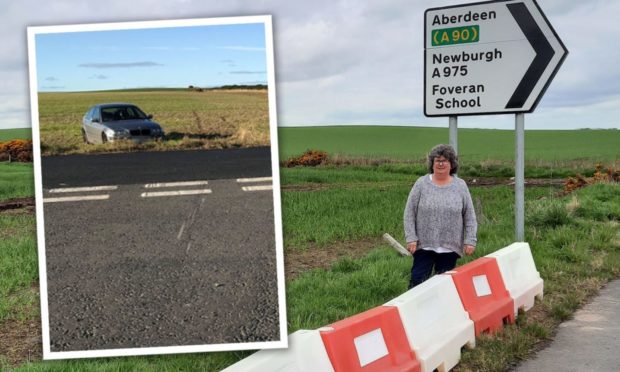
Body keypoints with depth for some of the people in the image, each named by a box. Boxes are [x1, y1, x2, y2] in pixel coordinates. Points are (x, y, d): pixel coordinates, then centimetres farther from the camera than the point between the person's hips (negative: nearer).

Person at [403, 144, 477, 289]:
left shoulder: (460, 186, 4)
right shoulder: (421, 184, 0)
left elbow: (470, 216, 7)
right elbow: (409, 213, 0)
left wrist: (470, 241, 0)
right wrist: (411, 238, -7)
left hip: (450, 247, 1)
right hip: (424, 245, -1)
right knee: (418, 281, -3)